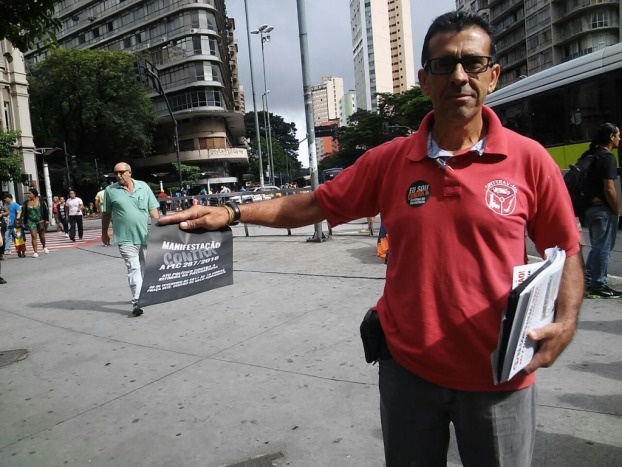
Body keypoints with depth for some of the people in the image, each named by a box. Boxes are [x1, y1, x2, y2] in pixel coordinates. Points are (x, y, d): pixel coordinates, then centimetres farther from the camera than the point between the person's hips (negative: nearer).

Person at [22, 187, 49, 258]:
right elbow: (25, 213, 11)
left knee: (42, 235, 9)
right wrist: (25, 223, 11)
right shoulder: (26, 202, 4)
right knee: (33, 236, -8)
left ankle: (44, 247, 36)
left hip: (40, 221, -2)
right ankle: (35, 252, -8)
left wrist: (46, 220, -8)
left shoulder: (41, 201, -6)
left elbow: (46, 210, -4)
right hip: (31, 221, 2)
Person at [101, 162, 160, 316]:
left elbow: (153, 209, 4)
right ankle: (136, 302, -10)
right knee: (133, 268, -10)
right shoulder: (110, 190, 0)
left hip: (145, 236, 3)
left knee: (144, 268, 16)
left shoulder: (143, 186, 4)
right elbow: (106, 213, 8)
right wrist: (104, 233, 13)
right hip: (126, 238, -3)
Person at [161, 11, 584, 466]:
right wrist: (231, 212, -6)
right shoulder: (389, 160, -4)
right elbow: (312, 205, 1)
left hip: (497, 377, -1)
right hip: (407, 366, 2)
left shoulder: (528, 159, -8)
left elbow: (567, 252, 1)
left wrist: (565, 322, -15)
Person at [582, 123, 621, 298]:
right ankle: (599, 286, 5)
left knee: (596, 246, 17)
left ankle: (588, 281, 22)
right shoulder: (608, 158, -15)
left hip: (590, 207, 9)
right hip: (603, 209, -9)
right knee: (604, 248, -1)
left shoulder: (589, 155, 11)